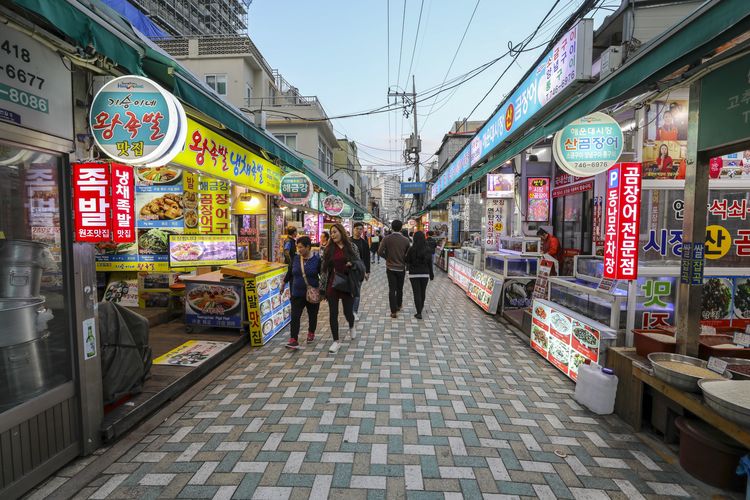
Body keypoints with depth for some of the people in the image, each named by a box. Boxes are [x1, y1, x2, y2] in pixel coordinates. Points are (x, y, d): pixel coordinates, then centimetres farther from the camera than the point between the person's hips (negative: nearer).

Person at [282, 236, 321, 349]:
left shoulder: (317, 259, -10)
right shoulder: (296, 259, 1)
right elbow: (289, 273, 15)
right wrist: (283, 285, 24)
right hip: (297, 294, 2)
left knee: (312, 315, 14)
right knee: (295, 316, -6)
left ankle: (311, 333, 36)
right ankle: (294, 340, -4)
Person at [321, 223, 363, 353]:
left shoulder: (351, 246, -1)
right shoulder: (329, 249, 3)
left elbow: (360, 263, 4)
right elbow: (324, 269, 6)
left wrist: (352, 263, -19)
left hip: (347, 284, -1)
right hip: (332, 284, 2)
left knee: (348, 312, 4)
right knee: (333, 314, 3)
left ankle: (351, 327, 40)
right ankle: (336, 341, 18)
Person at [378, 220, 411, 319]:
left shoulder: (386, 239, -10)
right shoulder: (406, 240, -9)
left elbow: (380, 252, -13)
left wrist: (388, 257, 4)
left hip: (390, 267, -1)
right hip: (401, 268, 1)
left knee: (392, 289, 3)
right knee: (400, 288, 19)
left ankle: (394, 311, 3)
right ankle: (399, 305, 37)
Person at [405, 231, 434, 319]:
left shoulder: (412, 249, -12)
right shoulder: (428, 249, -3)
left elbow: (407, 260, -6)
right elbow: (430, 263, 2)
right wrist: (431, 274, 11)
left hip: (414, 274, -3)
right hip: (425, 274, 3)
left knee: (417, 293, 1)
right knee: (423, 292, 17)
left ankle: (419, 313, -3)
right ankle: (420, 308, 35)